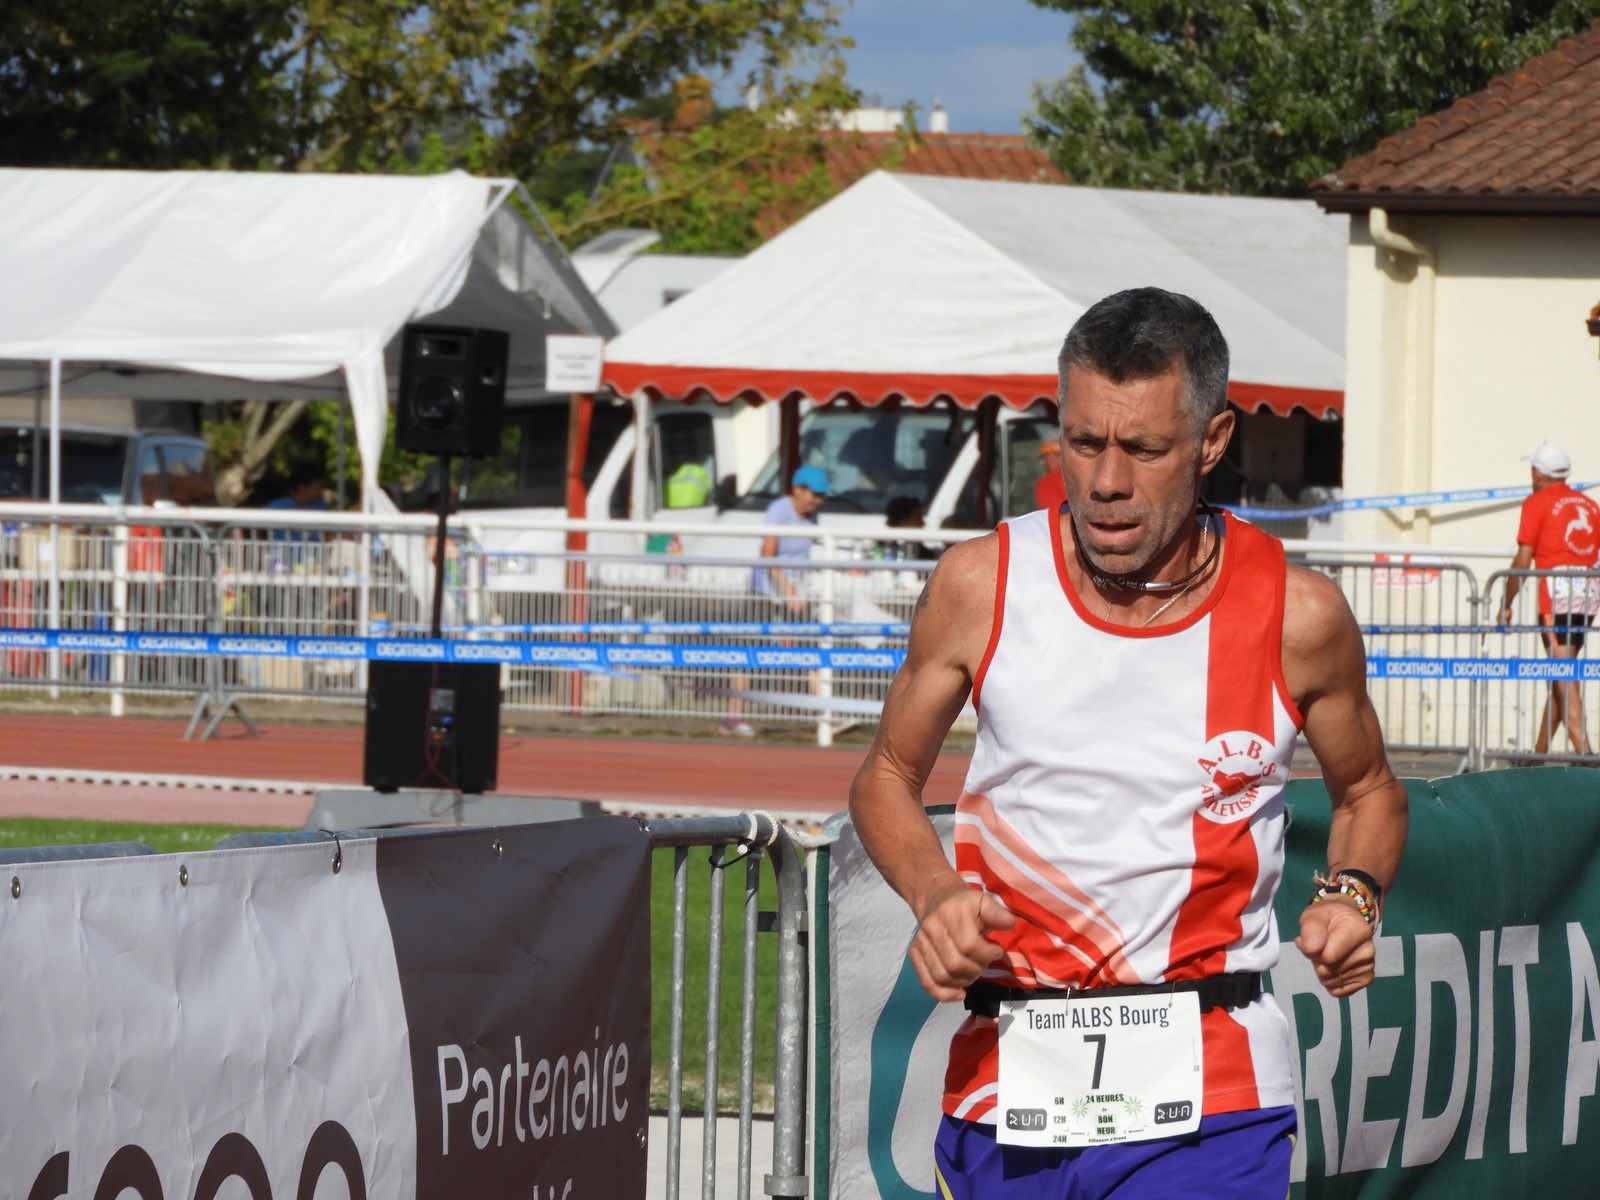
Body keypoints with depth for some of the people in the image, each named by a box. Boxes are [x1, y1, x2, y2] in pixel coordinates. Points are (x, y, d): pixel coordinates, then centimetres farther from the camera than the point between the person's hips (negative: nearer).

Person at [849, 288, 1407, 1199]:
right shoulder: (980, 586, -2)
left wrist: (1353, 894, -5)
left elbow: (1368, 791, 15)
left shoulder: (1296, 614, -3)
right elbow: (887, 778, 13)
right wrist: (935, 895, -7)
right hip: (1005, 1085, 2)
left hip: (1205, 1098, -2)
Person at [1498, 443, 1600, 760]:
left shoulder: (1537, 503, -1)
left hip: (1557, 591, -6)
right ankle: (1539, 752, 21)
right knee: (1560, 675, 15)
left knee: (1565, 680, -10)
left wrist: (1506, 604, 3)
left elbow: (1523, 561, -5)